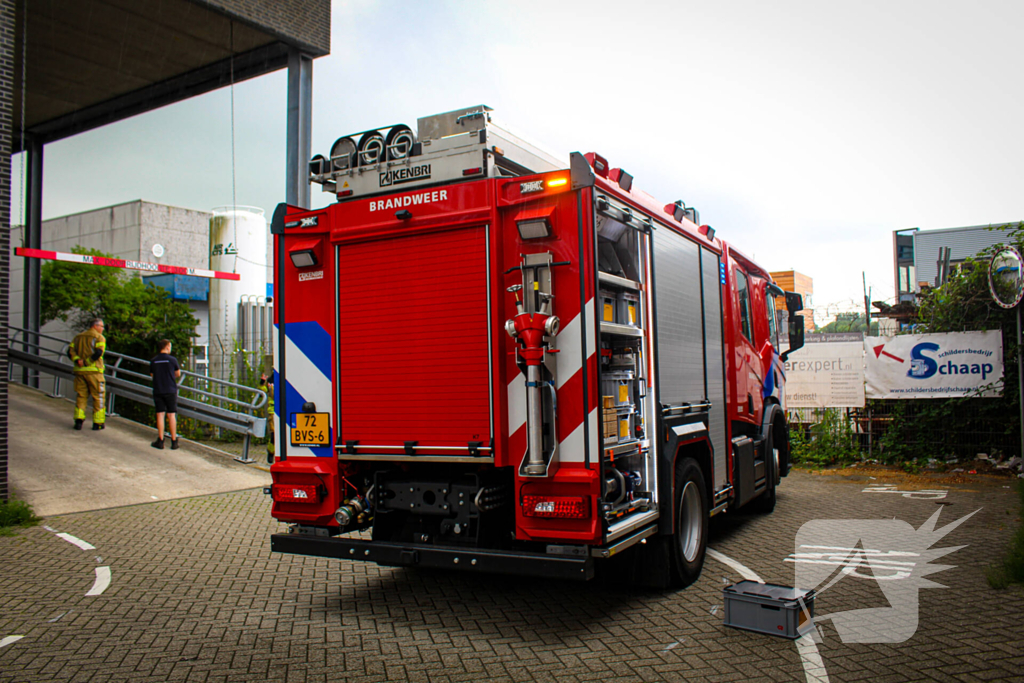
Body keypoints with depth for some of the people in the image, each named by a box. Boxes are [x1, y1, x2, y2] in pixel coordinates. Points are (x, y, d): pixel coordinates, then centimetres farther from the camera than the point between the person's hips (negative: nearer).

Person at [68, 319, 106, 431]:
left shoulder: (78, 337, 17)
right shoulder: (99, 338, -2)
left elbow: (70, 351, 4)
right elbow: (98, 353, -18)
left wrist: (78, 360, -7)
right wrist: (87, 361, -11)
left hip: (79, 371, 5)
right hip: (94, 371, -5)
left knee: (81, 396, 12)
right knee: (98, 396, 4)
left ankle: (78, 420, 2)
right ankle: (98, 422, 5)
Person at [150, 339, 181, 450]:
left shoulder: (153, 361, 2)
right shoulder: (172, 359, -6)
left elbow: (151, 374, 14)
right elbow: (178, 374, 7)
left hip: (158, 391, 2)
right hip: (170, 390, -2)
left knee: (160, 415, 5)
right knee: (171, 415, 1)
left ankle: (160, 441, 5)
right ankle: (174, 442, 3)